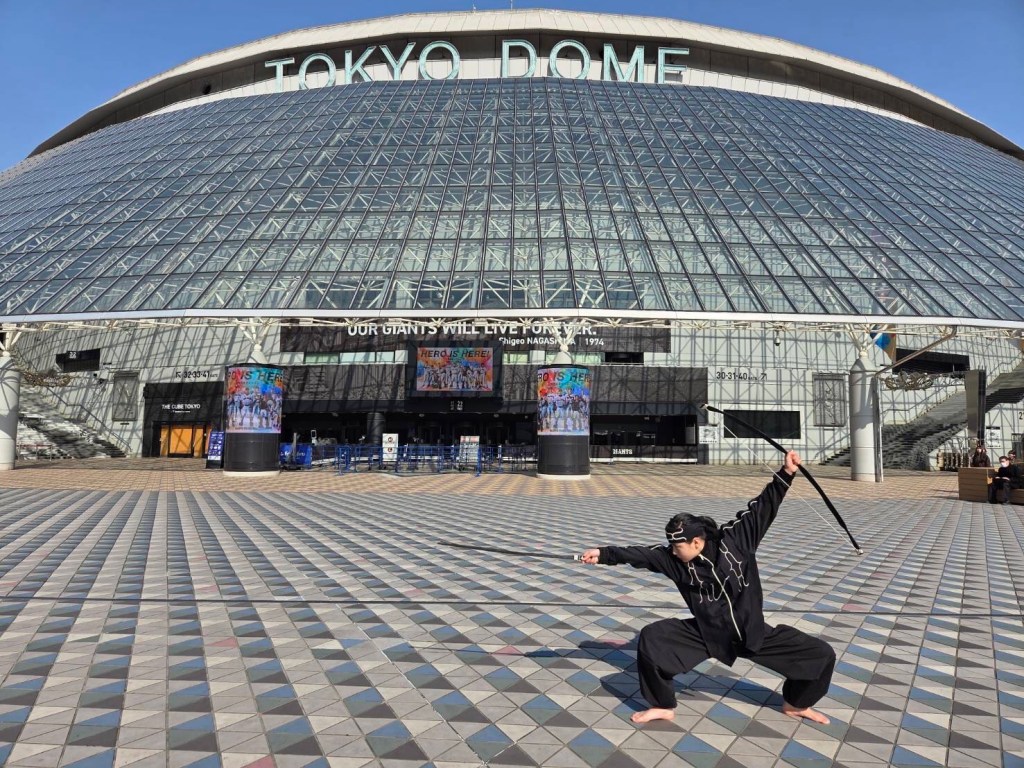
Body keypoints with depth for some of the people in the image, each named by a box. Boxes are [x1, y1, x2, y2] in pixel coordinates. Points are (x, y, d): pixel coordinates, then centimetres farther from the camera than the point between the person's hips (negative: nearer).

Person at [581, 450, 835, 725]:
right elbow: (639, 554, -15)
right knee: (652, 638, -17)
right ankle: (663, 706, 5)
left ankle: (796, 703, 25)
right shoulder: (673, 560, -12)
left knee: (822, 655, -6)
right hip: (708, 634, 0)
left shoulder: (734, 539, -16)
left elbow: (762, 507, -14)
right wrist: (603, 553, -22)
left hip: (753, 632, 0)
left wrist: (785, 474, -18)